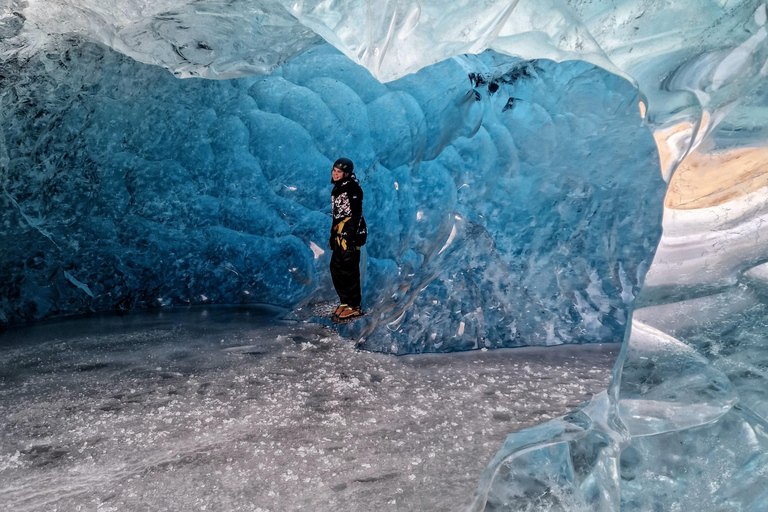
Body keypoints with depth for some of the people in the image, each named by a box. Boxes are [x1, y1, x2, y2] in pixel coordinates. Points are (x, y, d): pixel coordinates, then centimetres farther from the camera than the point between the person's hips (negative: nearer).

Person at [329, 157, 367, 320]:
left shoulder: (352, 189, -12)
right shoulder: (337, 189, 18)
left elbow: (355, 215, -19)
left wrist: (349, 236, -24)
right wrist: (333, 236, 23)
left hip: (351, 235, -10)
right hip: (340, 235, 10)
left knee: (349, 270, -6)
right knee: (336, 268, 12)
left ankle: (354, 306, 3)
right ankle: (345, 301, 24)